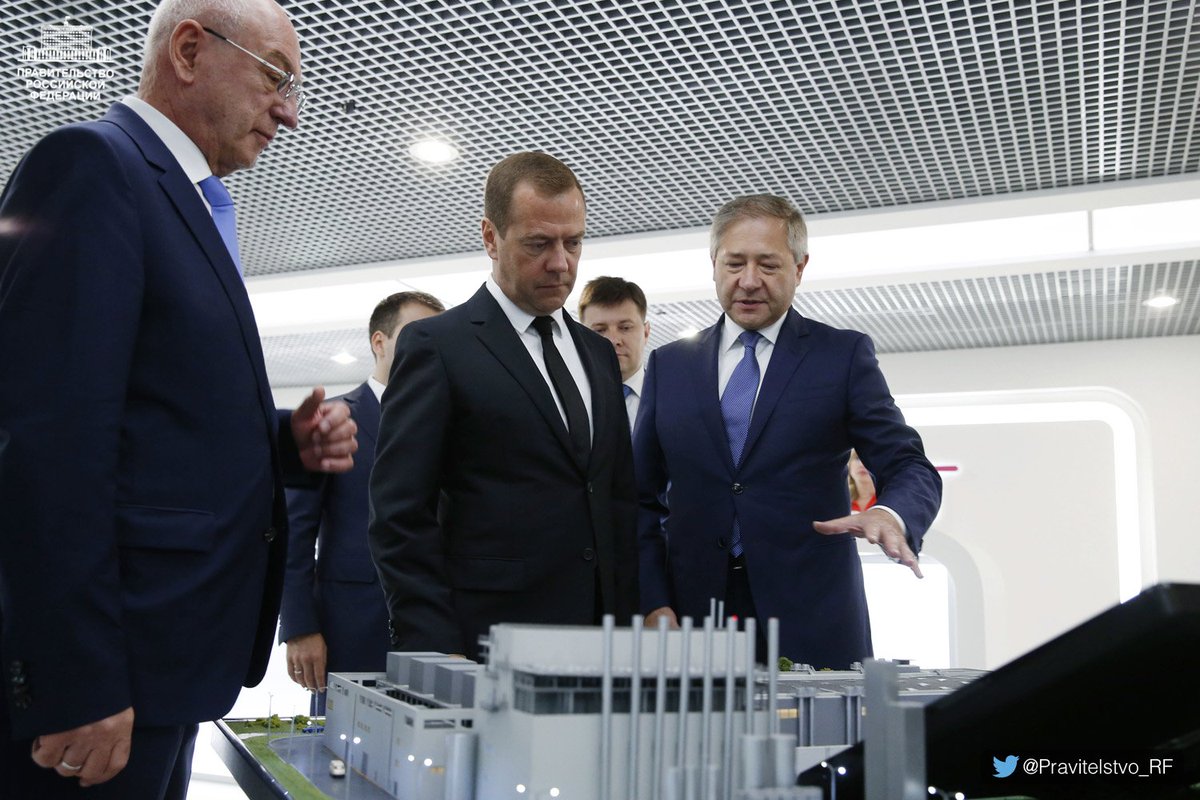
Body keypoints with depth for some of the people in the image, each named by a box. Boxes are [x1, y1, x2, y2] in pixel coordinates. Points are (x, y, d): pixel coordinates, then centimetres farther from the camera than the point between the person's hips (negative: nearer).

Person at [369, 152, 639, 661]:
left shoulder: (598, 354, 15)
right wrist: (436, 654, -14)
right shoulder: (435, 346, -4)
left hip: (601, 640, 5)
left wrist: (628, 620, 8)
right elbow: (400, 518, -8)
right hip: (487, 652, -5)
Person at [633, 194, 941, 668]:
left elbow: (912, 469, 0)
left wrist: (890, 515, -24)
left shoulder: (844, 356, 5)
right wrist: (653, 603, -2)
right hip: (693, 621, 2)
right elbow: (643, 498, 11)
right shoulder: (668, 366, 11)